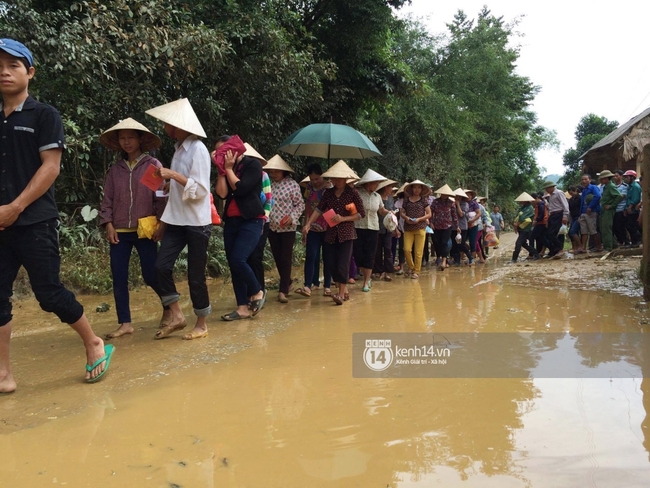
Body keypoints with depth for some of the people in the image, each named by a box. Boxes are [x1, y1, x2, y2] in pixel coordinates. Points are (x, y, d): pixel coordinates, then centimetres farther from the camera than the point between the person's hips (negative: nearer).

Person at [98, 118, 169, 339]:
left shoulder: (153, 165, -1)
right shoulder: (115, 169, 10)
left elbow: (162, 196, -4)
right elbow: (107, 200, 10)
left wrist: (161, 224, -11)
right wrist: (108, 224, -1)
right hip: (119, 232, 4)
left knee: (151, 275, -1)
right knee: (118, 278, 2)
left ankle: (169, 306, 26)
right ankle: (125, 323, 12)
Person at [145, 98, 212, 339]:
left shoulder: (198, 150, -12)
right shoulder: (178, 148, 13)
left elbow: (200, 190, -18)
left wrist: (173, 175, -21)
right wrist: (165, 219, 16)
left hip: (197, 223, -7)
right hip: (177, 220, 8)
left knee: (195, 275, 0)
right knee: (161, 266, -2)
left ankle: (202, 324, 15)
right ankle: (177, 316, 10)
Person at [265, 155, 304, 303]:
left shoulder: (292, 184, -8)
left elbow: (300, 204, -4)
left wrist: (292, 217, -17)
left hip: (287, 227, -4)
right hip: (272, 227, 4)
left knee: (286, 259, -4)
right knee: (277, 258, 12)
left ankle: (283, 291, -2)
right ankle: (287, 282, 31)